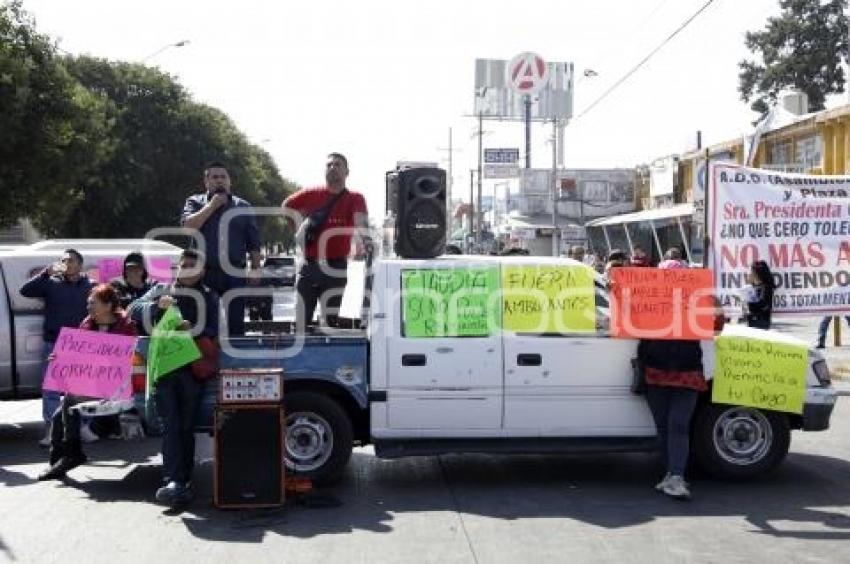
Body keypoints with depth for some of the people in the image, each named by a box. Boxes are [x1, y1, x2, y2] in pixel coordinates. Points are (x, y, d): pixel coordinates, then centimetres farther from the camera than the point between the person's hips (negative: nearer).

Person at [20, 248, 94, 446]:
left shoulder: (90, 286, 6)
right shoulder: (51, 283, 4)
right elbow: (25, 291, -7)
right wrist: (47, 272, -16)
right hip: (54, 344, -1)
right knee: (51, 388, 0)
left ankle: (84, 426, 20)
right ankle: (50, 431, 4)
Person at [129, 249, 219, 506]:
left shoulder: (209, 296, 16)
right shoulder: (161, 290, 19)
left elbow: (212, 332, 7)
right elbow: (134, 310, 6)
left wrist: (192, 329, -13)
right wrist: (157, 305, -13)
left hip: (192, 367, 0)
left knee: (187, 427, 3)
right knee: (170, 425, -11)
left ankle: (182, 481, 8)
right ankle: (174, 481, -19)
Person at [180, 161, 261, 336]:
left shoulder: (243, 207, 13)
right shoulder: (195, 202, 11)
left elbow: (254, 242, 12)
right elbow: (187, 226, -10)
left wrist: (255, 269, 4)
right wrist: (212, 205, -7)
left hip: (235, 274, 1)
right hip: (205, 273, -1)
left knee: (236, 323, 1)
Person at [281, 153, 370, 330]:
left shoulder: (355, 199, -2)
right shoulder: (312, 194, 7)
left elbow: (360, 220, -23)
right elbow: (287, 206, 23)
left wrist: (366, 241, -42)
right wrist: (299, 230, 16)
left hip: (335, 266, -3)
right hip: (308, 265, 3)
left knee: (331, 321, -3)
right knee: (301, 319, 7)